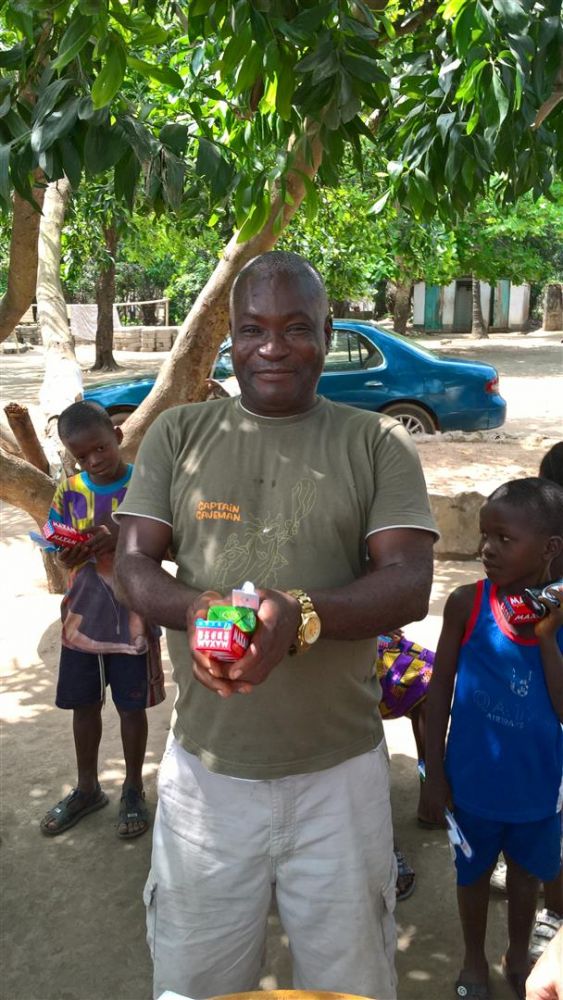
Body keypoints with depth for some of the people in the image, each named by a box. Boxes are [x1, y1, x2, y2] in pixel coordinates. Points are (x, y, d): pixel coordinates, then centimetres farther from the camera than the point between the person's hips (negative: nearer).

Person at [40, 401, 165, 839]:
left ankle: (134, 790, 30)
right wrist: (68, 556, -17)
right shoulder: (70, 491, 0)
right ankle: (87, 788, 35)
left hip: (133, 618, -3)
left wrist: (121, 537, -26)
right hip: (82, 617, 3)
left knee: (132, 706, 9)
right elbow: (59, 552, 7)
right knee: (84, 704, 15)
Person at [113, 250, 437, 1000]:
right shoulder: (177, 434, 3)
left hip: (339, 769, -1)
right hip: (205, 767, 1)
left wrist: (300, 616, -29)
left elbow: (410, 583, -10)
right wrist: (195, 610, -23)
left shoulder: (377, 443, -2)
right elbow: (133, 563, 0)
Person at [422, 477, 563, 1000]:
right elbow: (441, 690, -8)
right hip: (475, 776, -1)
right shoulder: (468, 603, -17)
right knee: (474, 870, 20)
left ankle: (518, 955, 51)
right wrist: (434, 771, -6)